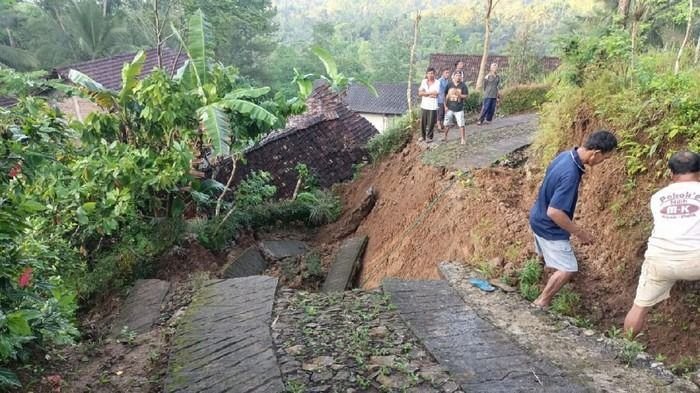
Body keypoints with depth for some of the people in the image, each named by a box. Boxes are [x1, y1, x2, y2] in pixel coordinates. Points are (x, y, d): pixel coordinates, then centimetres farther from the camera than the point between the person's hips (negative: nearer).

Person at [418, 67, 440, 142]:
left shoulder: (437, 82, -7)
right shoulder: (424, 81, 5)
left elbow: (435, 94, -16)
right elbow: (420, 93, -3)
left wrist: (425, 93, -7)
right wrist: (430, 93, -12)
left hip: (433, 106, -3)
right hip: (424, 105, 4)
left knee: (431, 123, 0)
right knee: (423, 122, 9)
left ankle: (429, 137, 14)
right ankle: (423, 136, 24)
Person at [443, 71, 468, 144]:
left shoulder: (463, 85, -3)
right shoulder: (449, 85, 0)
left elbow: (465, 96, -2)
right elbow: (446, 96, 5)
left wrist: (459, 95, -21)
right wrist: (445, 106, 0)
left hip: (459, 109, -2)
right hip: (449, 108, 2)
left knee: (461, 125, -4)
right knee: (447, 124, 10)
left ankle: (462, 139, 5)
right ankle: (445, 136, 29)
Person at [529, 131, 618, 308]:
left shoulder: (566, 155, -6)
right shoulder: (570, 174, -35)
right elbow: (554, 212, -34)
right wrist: (580, 232, -22)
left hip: (539, 218, 10)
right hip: (549, 227, -10)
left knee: (546, 257, 29)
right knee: (568, 269, 4)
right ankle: (542, 303, 18)